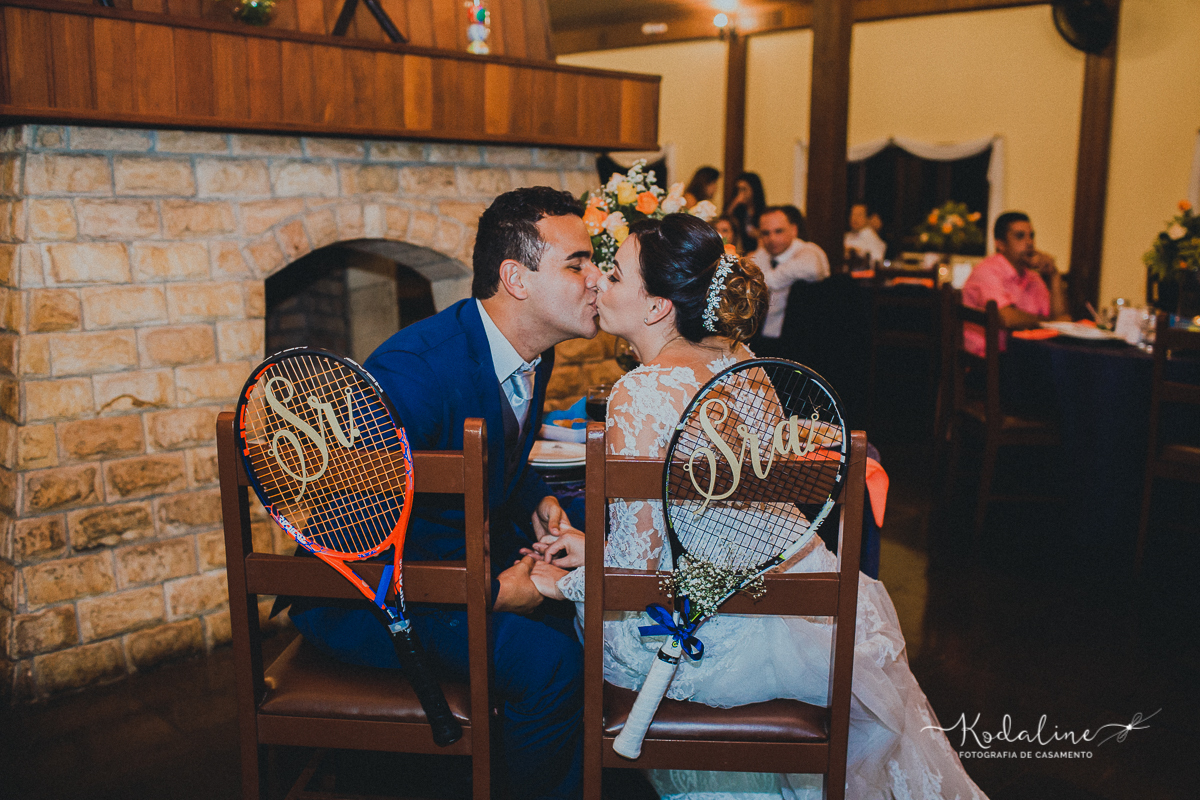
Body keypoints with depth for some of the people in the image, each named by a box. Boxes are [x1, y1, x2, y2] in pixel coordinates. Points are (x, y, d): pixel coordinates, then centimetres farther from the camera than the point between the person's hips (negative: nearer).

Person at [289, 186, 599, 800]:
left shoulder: (533, 352, 0)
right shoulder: (413, 369, -29)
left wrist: (537, 501, -3)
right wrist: (493, 591, -25)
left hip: (478, 554, 9)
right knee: (547, 659, -27)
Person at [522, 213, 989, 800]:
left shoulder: (643, 393, -22)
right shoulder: (737, 357, 2)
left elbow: (635, 561, -19)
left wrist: (565, 584, 1)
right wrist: (598, 547, 13)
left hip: (721, 634, -7)